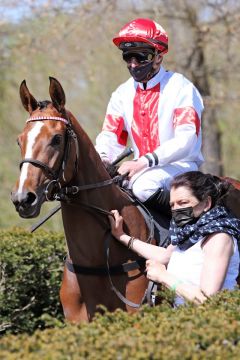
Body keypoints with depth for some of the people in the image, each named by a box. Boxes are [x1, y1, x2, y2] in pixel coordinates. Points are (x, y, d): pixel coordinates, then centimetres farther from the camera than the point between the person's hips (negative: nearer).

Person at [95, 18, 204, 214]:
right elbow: (110, 137, 7)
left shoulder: (181, 88, -8)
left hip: (180, 166, -6)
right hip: (143, 170, 6)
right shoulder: (123, 93, 11)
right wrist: (101, 159, -18)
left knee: (144, 185, -35)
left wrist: (143, 162, -30)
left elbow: (185, 141, -19)